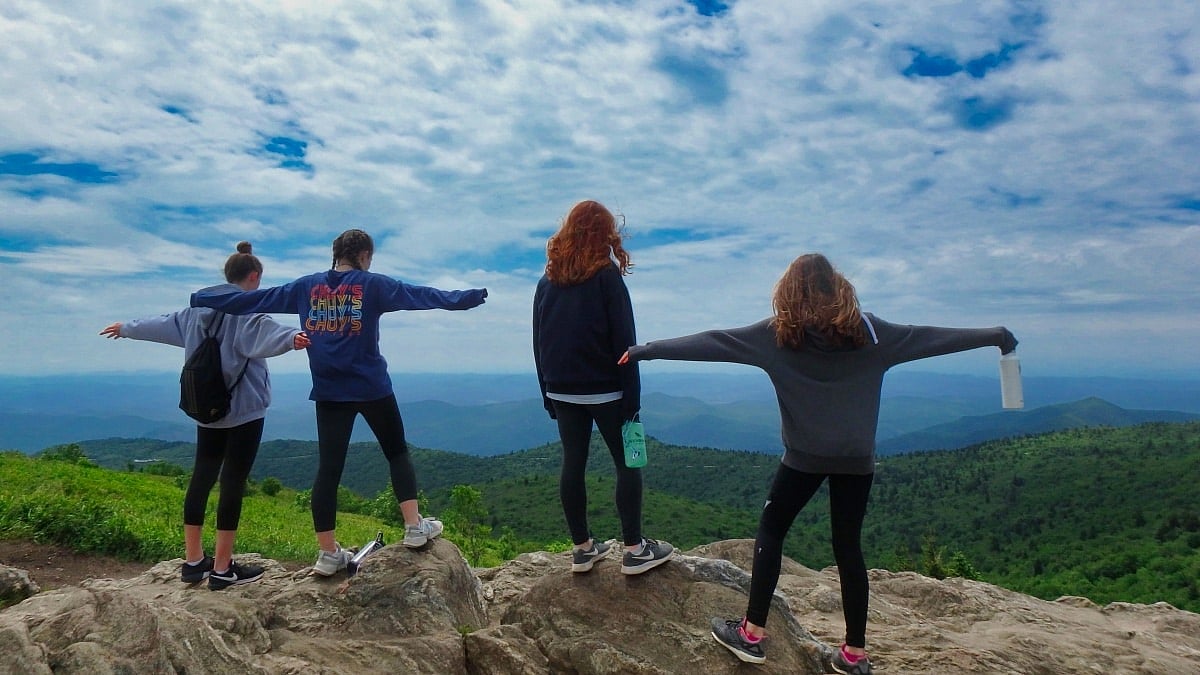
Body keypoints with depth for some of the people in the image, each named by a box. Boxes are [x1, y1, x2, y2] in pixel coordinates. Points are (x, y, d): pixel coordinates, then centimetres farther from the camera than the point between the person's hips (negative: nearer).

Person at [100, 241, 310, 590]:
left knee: (202, 476, 13)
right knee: (233, 480, -3)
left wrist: (125, 328, 45)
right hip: (244, 408, -8)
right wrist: (292, 338, -55)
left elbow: (161, 323, 27)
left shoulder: (199, 309, 11)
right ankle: (222, 569, 2)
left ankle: (193, 560, 22)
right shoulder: (246, 310, -12)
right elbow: (264, 332, -35)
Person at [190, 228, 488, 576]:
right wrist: (469, 297, -11)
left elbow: (255, 298, 12)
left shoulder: (306, 287, 7)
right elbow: (421, 294, -10)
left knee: (328, 468, 5)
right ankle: (414, 526, 7)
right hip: (372, 388, -3)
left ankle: (328, 552, 9)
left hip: (329, 392, 3)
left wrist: (202, 298, 23)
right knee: (397, 452, 13)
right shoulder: (372, 285, -4)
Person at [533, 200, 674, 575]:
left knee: (572, 464, 8)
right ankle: (634, 549, 6)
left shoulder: (548, 281, 7)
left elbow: (539, 343, 10)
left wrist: (548, 393, 15)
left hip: (562, 390, 5)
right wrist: (632, 395, -9)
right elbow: (623, 341, -12)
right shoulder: (607, 276, -8)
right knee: (627, 463, 4)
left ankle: (583, 548, 16)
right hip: (604, 390, -5)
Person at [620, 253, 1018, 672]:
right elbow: (931, 337, 9)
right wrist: (996, 336, 23)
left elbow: (712, 342, -5)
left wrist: (647, 350, 0)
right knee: (848, 547, 12)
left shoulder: (777, 334, -6)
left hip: (805, 456, -3)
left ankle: (751, 634, 13)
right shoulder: (868, 330, 0)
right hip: (856, 458, 3)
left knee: (770, 533, 13)